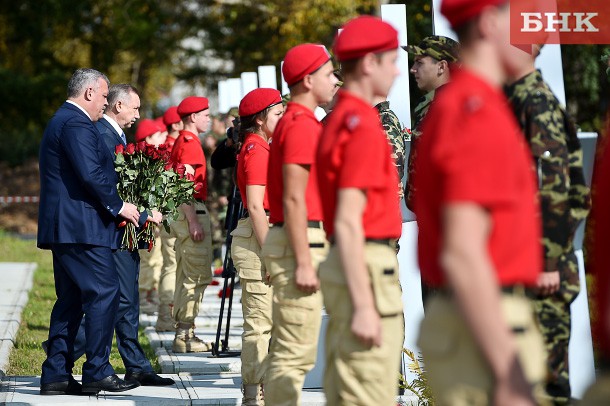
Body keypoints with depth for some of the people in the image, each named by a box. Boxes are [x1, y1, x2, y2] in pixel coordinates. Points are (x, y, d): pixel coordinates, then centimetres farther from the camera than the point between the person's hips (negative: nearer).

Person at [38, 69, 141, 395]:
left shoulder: (60, 120, 21)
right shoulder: (76, 123, -13)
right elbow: (91, 174, -22)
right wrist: (118, 206, -9)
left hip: (63, 226, 11)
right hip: (81, 226, -11)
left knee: (71, 300, 12)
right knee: (104, 293, -7)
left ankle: (56, 375, 12)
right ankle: (97, 372, -6)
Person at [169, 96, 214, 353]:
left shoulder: (182, 141, 18)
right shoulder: (190, 143, -13)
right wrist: (194, 222, -23)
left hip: (186, 214, 11)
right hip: (192, 212, -11)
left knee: (187, 275, 13)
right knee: (198, 275, -10)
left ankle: (183, 333, 16)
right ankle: (184, 335, -10)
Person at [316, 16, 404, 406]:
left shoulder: (339, 118, 15)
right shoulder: (363, 125, -16)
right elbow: (348, 222, -22)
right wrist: (363, 305, -24)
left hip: (346, 263, 11)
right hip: (368, 270, -11)